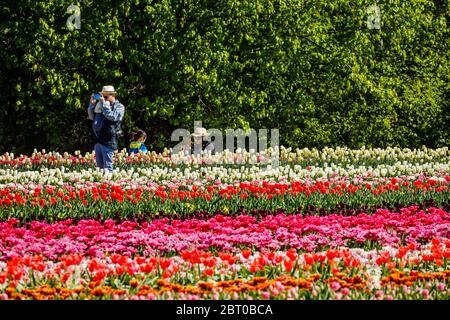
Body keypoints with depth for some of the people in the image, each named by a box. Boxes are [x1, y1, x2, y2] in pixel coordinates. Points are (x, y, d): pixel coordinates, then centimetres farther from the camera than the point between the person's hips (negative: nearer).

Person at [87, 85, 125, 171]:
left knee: (107, 167, -9)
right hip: (98, 140, 7)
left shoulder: (119, 107, -1)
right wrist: (92, 104, 9)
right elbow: (92, 117, 22)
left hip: (109, 141, -7)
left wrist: (104, 104, -15)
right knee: (99, 166, 10)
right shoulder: (102, 106, 18)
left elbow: (112, 116, -18)